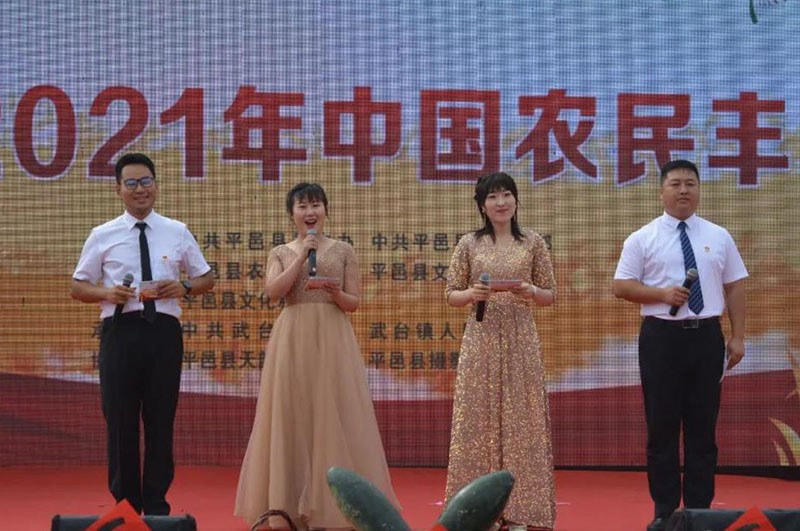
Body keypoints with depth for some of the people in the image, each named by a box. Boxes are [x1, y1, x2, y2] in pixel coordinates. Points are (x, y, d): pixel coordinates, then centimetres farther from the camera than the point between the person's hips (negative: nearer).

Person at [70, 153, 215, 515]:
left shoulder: (177, 233, 9)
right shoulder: (102, 236, 6)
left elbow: (206, 278, 15)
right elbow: (77, 287, 9)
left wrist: (184, 287, -6)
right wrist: (107, 292, -11)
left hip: (163, 330, 1)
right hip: (120, 331, 0)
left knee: (161, 420, 4)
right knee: (120, 420, 2)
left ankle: (156, 505, 14)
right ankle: (124, 504, 14)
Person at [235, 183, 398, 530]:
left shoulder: (343, 251, 8)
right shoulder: (280, 253, 10)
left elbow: (353, 303, 7)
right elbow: (273, 292, -7)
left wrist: (335, 292, -14)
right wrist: (302, 257, -9)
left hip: (332, 339, -1)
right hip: (292, 339, 1)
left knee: (333, 417, -4)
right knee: (292, 416, -2)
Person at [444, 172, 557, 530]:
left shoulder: (533, 243, 5)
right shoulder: (469, 244, 5)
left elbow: (550, 295, 8)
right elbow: (451, 295, 7)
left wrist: (530, 291, -13)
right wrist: (471, 293, -14)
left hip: (520, 342, 0)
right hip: (481, 341, 0)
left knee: (521, 419, 0)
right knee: (478, 419, 0)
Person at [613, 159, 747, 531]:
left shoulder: (719, 237, 8)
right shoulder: (643, 239, 1)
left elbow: (734, 287, 8)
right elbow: (622, 286, -2)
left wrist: (737, 336, 1)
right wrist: (662, 294, -17)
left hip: (706, 336, 2)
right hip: (661, 337, -2)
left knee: (703, 427, 6)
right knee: (662, 426, 3)